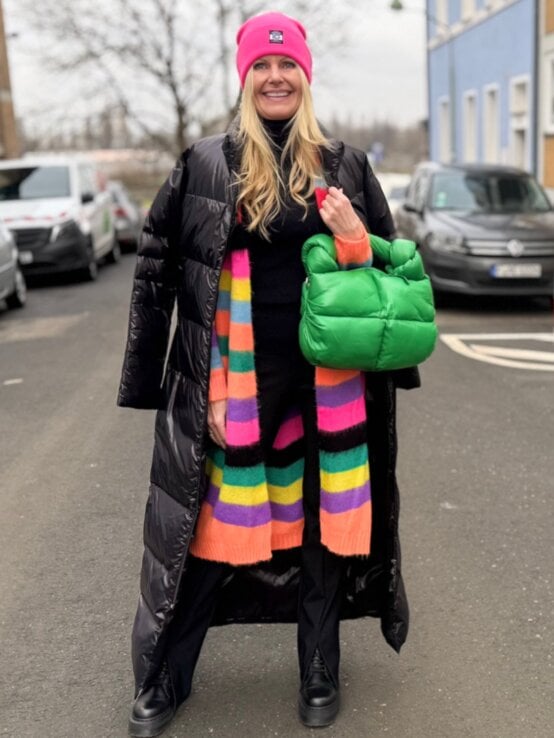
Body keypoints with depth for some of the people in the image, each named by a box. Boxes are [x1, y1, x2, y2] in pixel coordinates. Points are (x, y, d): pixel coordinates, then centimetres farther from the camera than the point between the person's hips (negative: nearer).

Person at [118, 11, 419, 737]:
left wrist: (355, 241, -11)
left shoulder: (346, 166, 6)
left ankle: (320, 678, 34)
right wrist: (148, 381, -1)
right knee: (209, 525, 6)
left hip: (326, 384, 2)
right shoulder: (202, 165, 1)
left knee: (322, 523, 13)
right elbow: (156, 274, 2)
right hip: (230, 384, -1)